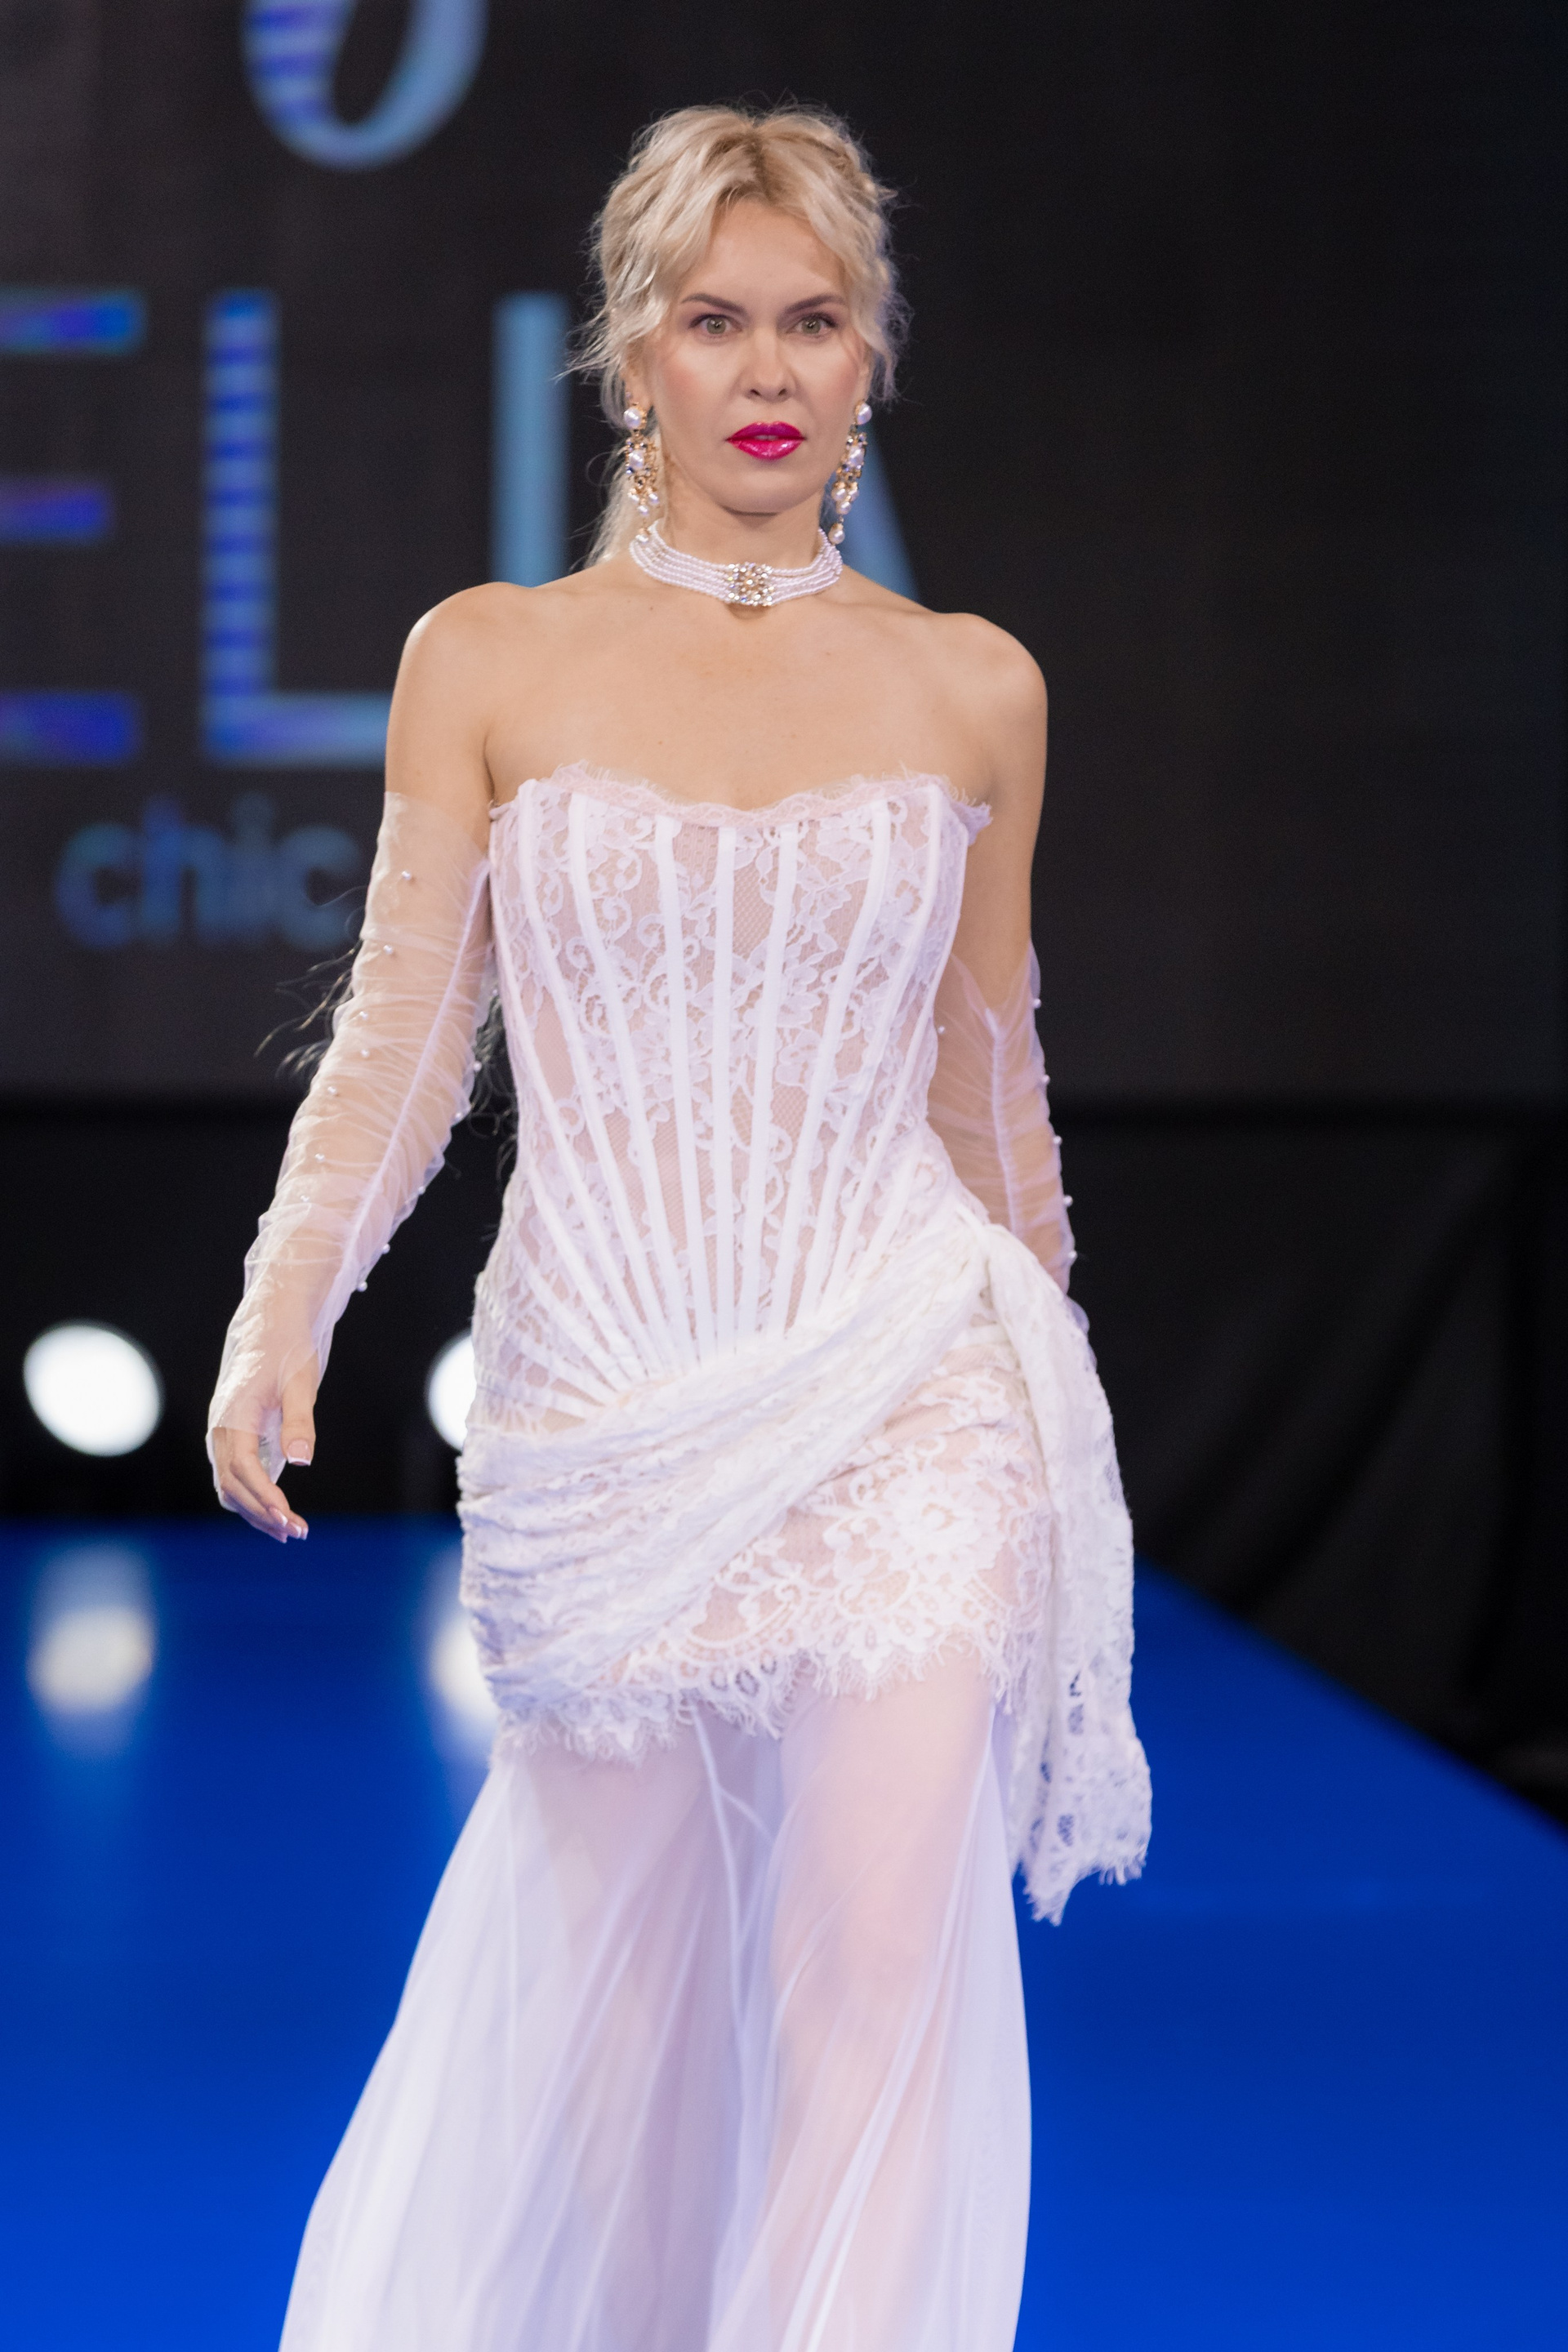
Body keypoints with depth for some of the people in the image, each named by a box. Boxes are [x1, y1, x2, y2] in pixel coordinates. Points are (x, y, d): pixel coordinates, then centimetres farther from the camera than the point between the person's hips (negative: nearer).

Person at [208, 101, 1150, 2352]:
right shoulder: (488, 662, 2)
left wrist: (1050, 1395, 20)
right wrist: (282, 1307, -16)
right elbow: (401, 1041, -1)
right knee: (611, 1974, 12)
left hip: (903, 1396, 0)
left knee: (885, 1956, -15)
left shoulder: (971, 688, 5)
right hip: (600, 1402, 0)